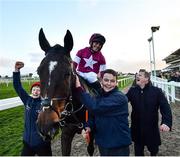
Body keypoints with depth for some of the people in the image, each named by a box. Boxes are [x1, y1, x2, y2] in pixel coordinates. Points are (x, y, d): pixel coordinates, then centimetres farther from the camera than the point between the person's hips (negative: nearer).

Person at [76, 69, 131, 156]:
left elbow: (95, 107, -35)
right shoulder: (99, 96, 1)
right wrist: (89, 126, -13)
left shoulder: (120, 98, -22)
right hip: (102, 141, 6)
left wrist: (79, 88, -33)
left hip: (119, 144, -6)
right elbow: (94, 114, 8)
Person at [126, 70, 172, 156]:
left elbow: (165, 107, -17)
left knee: (153, 149, 24)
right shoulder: (132, 90, -4)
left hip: (152, 128, -1)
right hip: (137, 128, 1)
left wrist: (166, 122, -32)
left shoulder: (157, 91, -12)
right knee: (138, 151, 19)